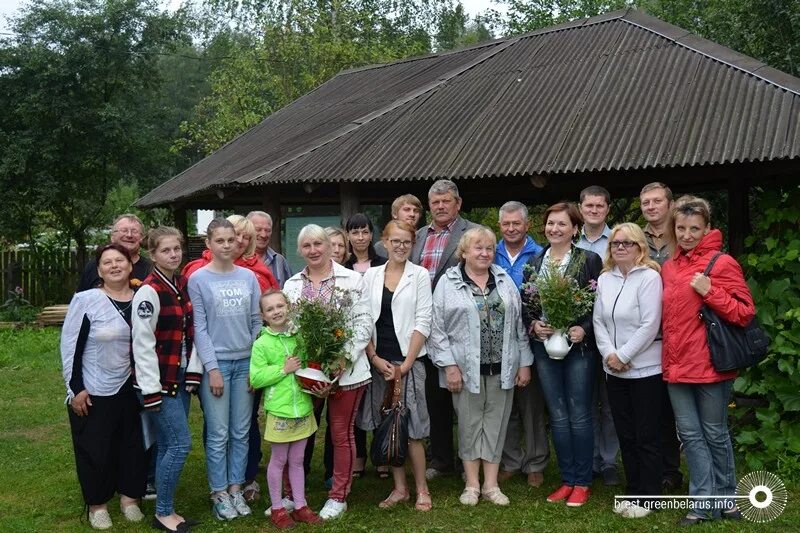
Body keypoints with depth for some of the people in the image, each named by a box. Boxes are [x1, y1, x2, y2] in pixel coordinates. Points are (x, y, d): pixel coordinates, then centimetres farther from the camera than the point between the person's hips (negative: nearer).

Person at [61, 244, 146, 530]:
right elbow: (70, 346, -9)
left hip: (132, 389, 4)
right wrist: (75, 388, -12)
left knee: (133, 445, 12)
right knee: (95, 449, 7)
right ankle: (97, 504, 25)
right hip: (93, 392, -3)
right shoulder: (86, 300, -11)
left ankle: (130, 497, 30)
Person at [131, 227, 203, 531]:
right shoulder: (149, 292, -15)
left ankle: (166, 509, 22)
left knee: (168, 445, 12)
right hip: (159, 380, -7)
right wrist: (151, 389, -17)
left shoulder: (183, 285, 8)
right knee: (180, 443, -6)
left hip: (181, 378, 7)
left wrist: (193, 372, 3)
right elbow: (143, 344, -16)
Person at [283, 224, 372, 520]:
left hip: (345, 369, -3)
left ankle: (338, 497, 21)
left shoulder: (351, 279, -1)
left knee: (341, 434, 8)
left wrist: (345, 358, -15)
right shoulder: (292, 284, 11)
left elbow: (363, 323, -5)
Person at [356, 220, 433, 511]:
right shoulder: (371, 275, 7)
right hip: (378, 360, 3)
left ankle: (421, 489, 14)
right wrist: (375, 358, -5)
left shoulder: (420, 275, 0)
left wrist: (405, 364, -10)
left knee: (410, 427, -2)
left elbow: (423, 322, -5)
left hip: (408, 360, -3)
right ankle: (399, 487, 20)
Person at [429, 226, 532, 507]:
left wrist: (525, 362, 6)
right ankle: (472, 485, 18)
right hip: (466, 368, -3)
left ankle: (491, 484, 18)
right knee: (469, 424, 6)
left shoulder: (505, 280, 9)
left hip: (502, 368, 3)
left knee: (496, 424, 8)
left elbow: (519, 324, 10)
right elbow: (437, 328, -5)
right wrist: (449, 365, -10)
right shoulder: (448, 283, -2)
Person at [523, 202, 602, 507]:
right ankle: (567, 479, 21)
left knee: (579, 416, 2)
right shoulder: (533, 263, 10)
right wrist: (533, 324, -7)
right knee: (558, 416, 10)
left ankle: (582, 482, 15)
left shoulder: (589, 260, -2)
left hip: (579, 345, -4)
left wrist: (584, 328, -18)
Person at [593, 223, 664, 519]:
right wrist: (608, 353, -8)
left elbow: (650, 325, -17)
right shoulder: (604, 279, 8)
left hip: (646, 369, -6)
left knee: (647, 436, 3)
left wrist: (622, 356, -15)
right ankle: (632, 490, 27)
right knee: (625, 434, 14)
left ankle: (647, 496, 16)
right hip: (614, 371, 6)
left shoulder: (649, 277, -11)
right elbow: (598, 321, 7)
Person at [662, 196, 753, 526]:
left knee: (714, 433, 9)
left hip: (709, 364, -5)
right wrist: (669, 355, 10)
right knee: (690, 434, 8)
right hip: (676, 365, 5)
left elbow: (745, 313, -10)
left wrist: (709, 292, -20)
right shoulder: (668, 267, 10)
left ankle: (725, 497, 28)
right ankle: (703, 503, 16)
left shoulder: (722, 263, -8)